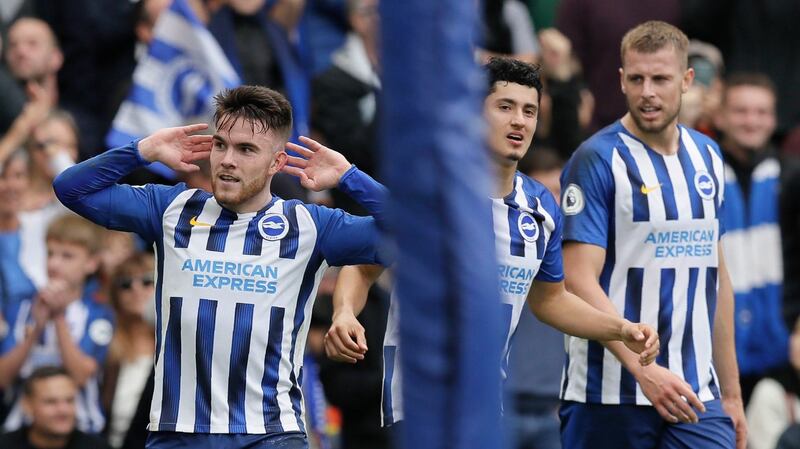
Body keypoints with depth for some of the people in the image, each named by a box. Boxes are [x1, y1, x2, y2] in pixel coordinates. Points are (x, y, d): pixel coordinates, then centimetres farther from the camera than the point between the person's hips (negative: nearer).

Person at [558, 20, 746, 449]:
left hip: (696, 395, 5)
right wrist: (645, 371, -25)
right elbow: (579, 282, -15)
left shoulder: (707, 156, 13)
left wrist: (730, 390, 19)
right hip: (609, 394, -4)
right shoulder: (596, 160, -7)